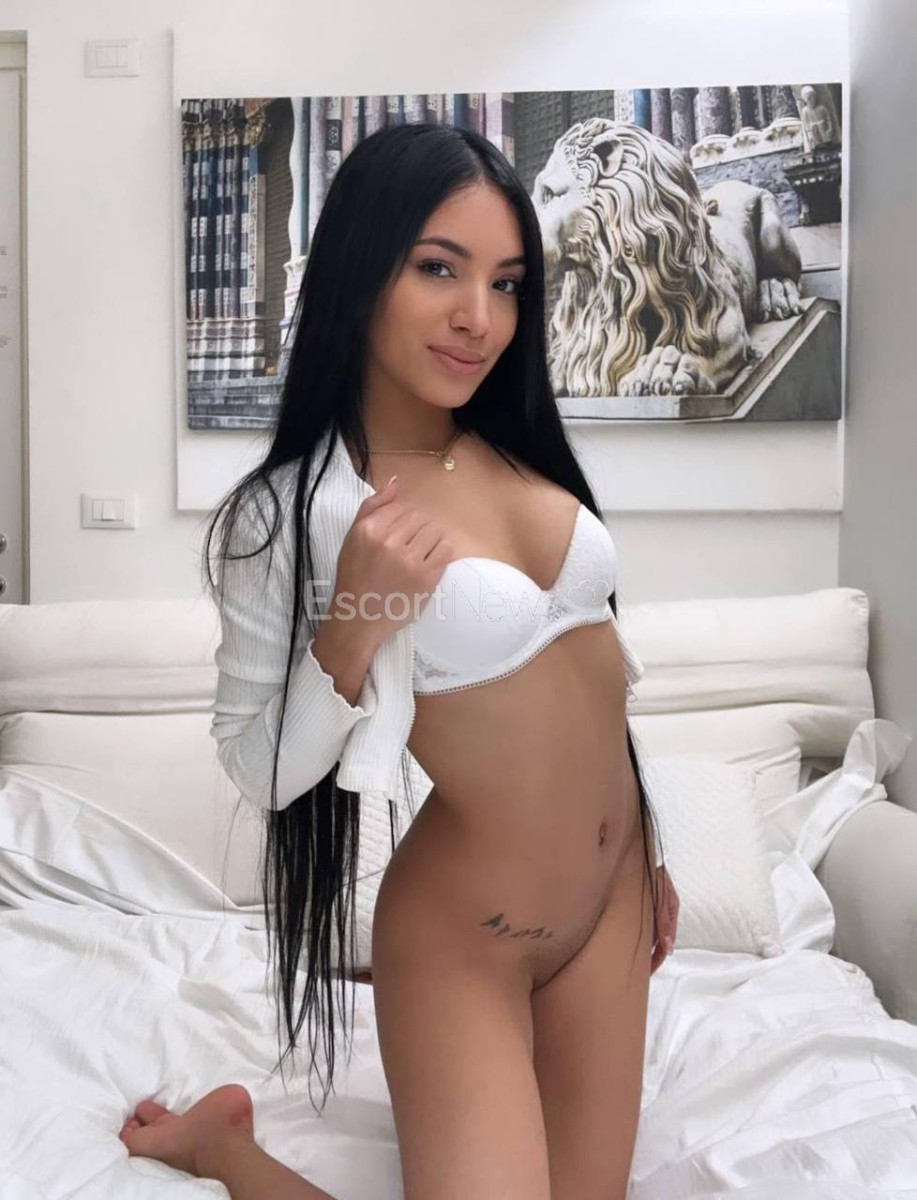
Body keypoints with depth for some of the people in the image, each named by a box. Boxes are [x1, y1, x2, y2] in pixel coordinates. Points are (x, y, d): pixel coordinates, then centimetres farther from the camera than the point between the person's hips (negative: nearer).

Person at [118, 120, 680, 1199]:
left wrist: (644, 848, 16)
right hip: (465, 933, -6)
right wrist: (354, 623, -29)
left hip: (611, 894, 6)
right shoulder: (288, 512, -19)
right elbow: (260, 772, -12)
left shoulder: (520, 453, -2)